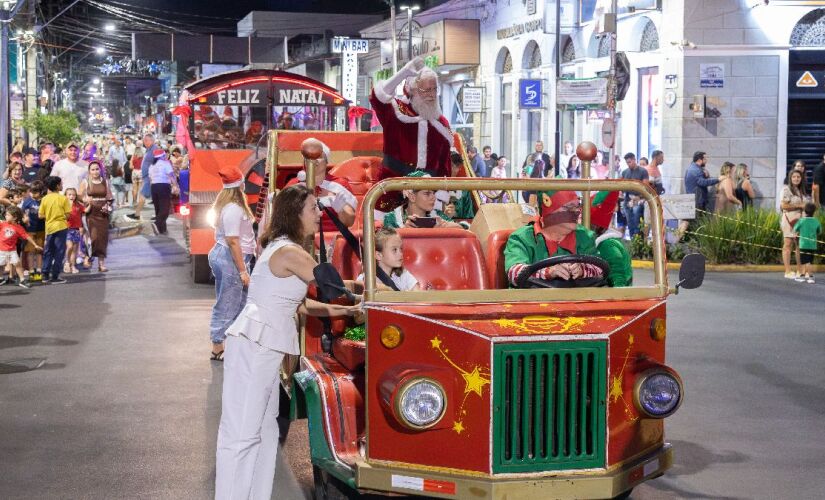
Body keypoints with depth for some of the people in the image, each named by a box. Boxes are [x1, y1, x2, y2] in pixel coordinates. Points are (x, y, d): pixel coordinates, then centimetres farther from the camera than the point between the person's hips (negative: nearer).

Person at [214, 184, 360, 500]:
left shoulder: (283, 249, 17)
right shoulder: (290, 253, -13)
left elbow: (301, 305, 18)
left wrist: (346, 310, 18)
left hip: (263, 348, 10)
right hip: (253, 347, -10)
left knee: (265, 431, 11)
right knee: (241, 434, -8)